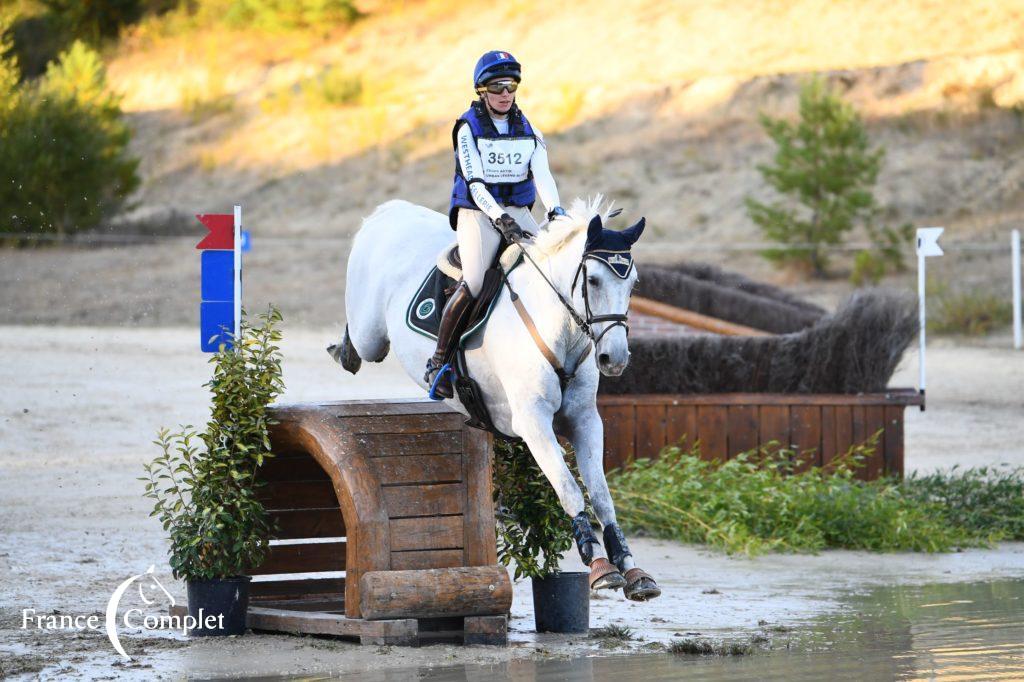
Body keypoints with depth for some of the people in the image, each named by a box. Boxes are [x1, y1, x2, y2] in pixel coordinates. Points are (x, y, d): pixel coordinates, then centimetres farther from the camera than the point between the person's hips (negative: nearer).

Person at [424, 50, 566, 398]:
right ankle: (438, 362, -14)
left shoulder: (529, 132, 10)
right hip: (477, 213, -5)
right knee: (473, 284, -24)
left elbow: (542, 174, -4)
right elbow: (475, 182, -14)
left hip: (519, 212, 5)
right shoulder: (468, 128, -3)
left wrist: (555, 211, -24)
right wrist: (500, 219, -29)